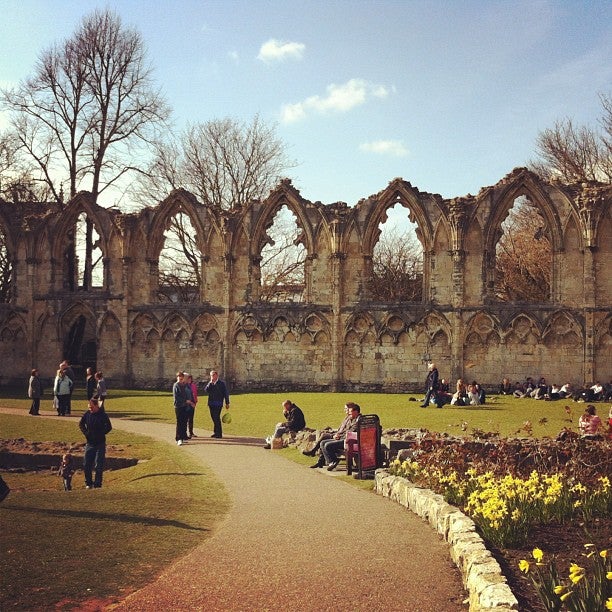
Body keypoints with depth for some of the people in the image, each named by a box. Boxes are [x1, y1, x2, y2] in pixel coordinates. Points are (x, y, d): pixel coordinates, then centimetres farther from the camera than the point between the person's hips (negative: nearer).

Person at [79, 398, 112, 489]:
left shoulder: (103, 415, -11)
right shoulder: (87, 414, 0)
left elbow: (109, 427, -9)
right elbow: (81, 424, 15)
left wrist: (100, 434, -13)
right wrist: (85, 432, 3)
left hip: (100, 444, -4)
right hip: (90, 443, 4)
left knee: (99, 465, -1)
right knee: (86, 464, 5)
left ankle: (97, 484, 6)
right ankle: (88, 483, 18)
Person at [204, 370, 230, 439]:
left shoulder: (221, 383, -1)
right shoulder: (209, 383, 11)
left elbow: (226, 394, 0)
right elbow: (205, 390, -4)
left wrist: (227, 403, -2)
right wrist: (210, 383, -12)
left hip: (218, 404, -5)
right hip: (211, 403, 5)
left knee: (217, 418, -10)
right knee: (214, 418, 9)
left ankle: (219, 434, -5)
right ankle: (216, 433, 17)